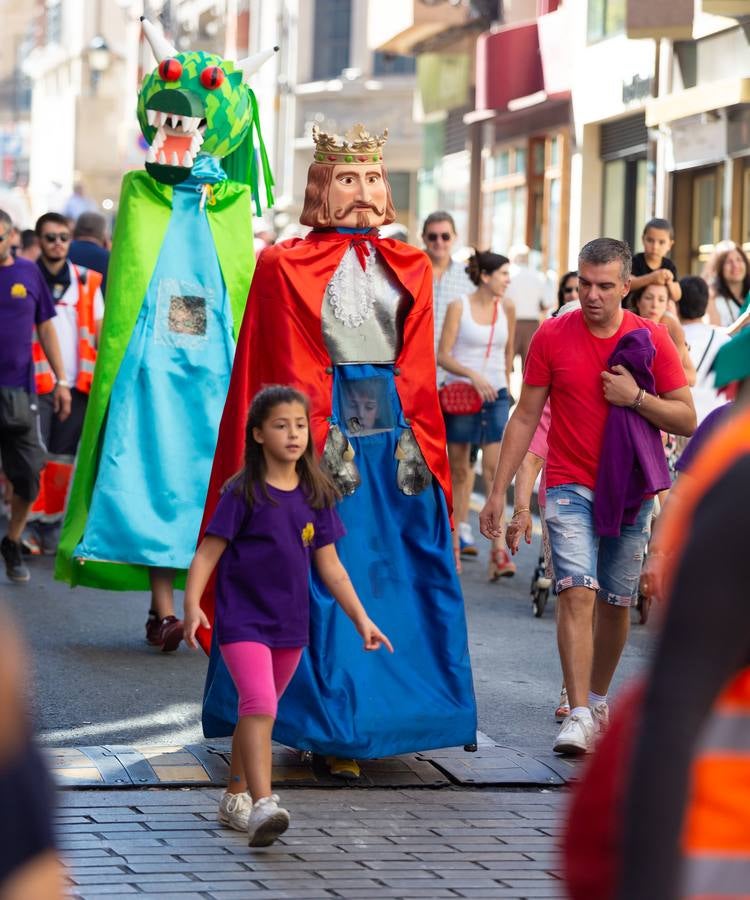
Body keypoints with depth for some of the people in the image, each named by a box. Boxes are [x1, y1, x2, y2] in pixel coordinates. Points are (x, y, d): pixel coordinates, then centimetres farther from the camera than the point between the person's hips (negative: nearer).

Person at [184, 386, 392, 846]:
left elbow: (330, 565, 10)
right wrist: (192, 604, -23)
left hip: (291, 624, 5)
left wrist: (361, 619, 7)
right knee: (260, 706, -20)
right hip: (243, 620, -5)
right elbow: (208, 552, -10)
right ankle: (262, 806, -28)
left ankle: (236, 798, 33)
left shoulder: (315, 496, 5)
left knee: (257, 711, 17)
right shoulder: (243, 493, -9)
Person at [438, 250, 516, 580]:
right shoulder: (459, 307, -5)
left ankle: (498, 551, -15)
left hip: (495, 395, 2)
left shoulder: (507, 307, 4)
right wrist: (472, 374, -21)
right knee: (458, 470, 7)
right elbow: (443, 355, -8)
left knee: (495, 468, -10)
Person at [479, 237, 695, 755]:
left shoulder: (651, 339, -1)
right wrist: (499, 491, 1)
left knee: (616, 604, 10)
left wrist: (635, 397, -15)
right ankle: (579, 717, -21)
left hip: (630, 490, 2)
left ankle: (598, 698, 31)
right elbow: (525, 417, 3)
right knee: (577, 593, -16)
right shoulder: (552, 337, -2)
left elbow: (687, 419, 1)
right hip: (571, 487, -2)